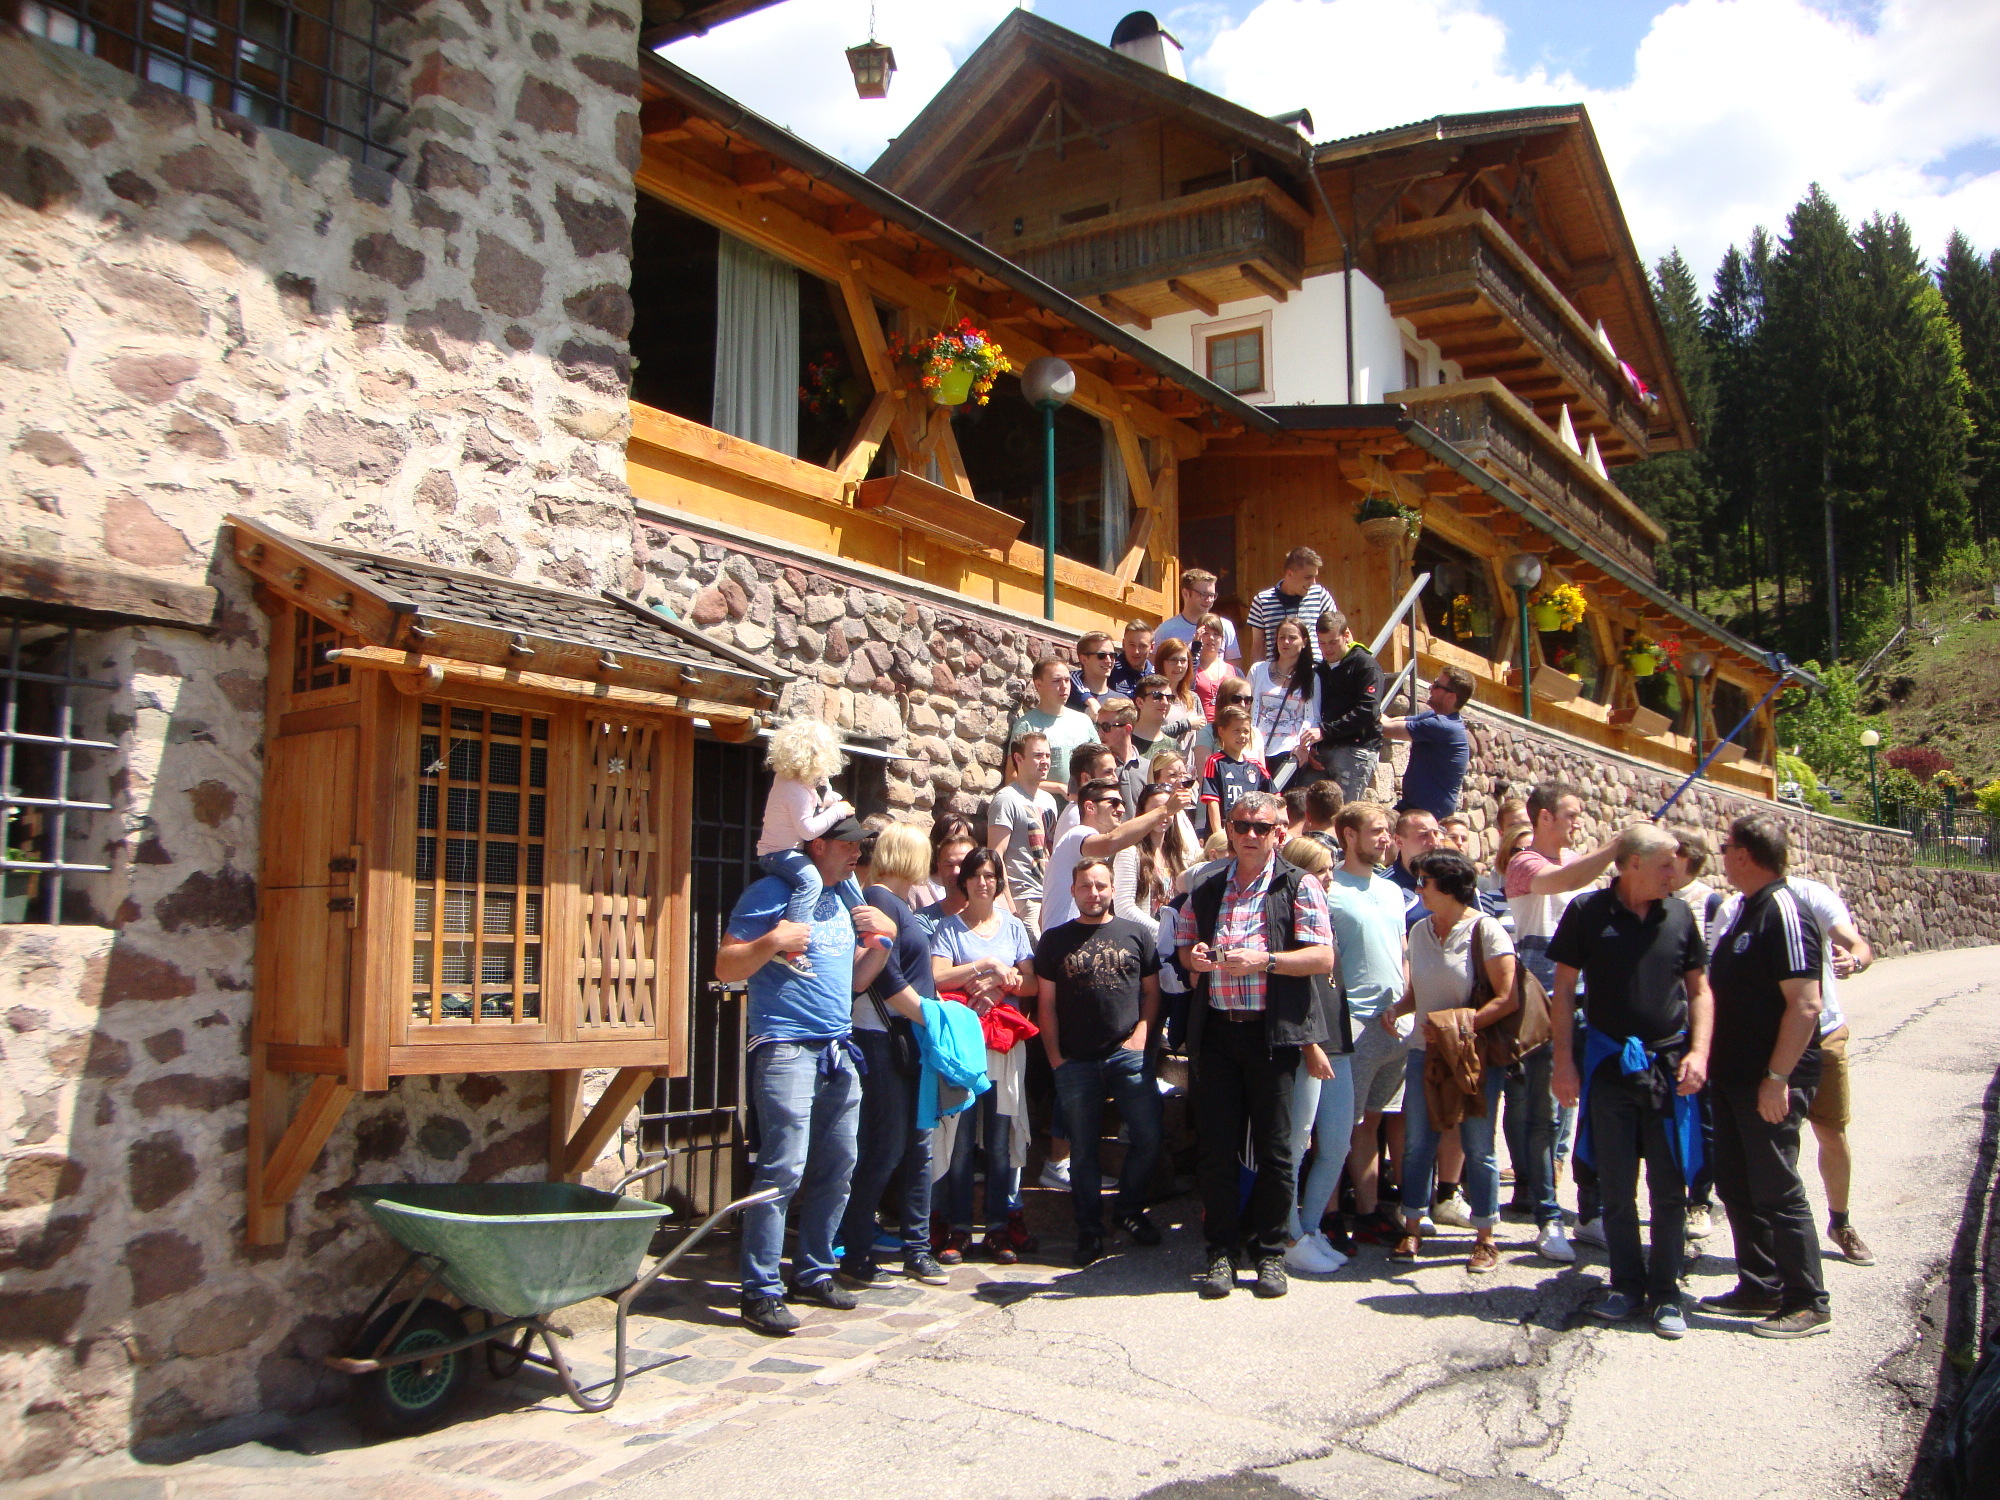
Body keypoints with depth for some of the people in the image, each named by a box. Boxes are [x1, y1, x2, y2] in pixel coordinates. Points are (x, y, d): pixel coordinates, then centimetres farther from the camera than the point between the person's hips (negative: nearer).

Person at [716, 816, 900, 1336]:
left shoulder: (843, 902, 19)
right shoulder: (772, 893, -4)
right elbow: (725, 967, -7)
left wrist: (884, 939, 9)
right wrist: (772, 942, -21)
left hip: (838, 1053, 8)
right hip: (786, 1050, -8)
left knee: (837, 1169, 10)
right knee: (783, 1170, -12)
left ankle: (813, 1273, 23)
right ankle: (761, 1291, -6)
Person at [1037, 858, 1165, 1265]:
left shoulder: (1137, 934, 8)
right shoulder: (1054, 940, 7)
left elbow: (1152, 991, 10)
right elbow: (1046, 1005, 6)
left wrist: (1141, 1034, -3)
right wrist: (1055, 1057, 0)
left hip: (1127, 1056, 0)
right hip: (1075, 1061, 0)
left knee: (1148, 1138, -2)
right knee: (1082, 1148, 6)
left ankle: (1130, 1209, 22)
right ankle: (1089, 1228, 19)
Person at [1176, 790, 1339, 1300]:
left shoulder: (1298, 887, 2)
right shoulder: (1206, 891, 14)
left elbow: (1323, 956, -7)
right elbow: (1183, 946, 23)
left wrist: (1264, 960, -19)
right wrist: (1193, 958, -1)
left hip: (1273, 1033, -3)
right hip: (1216, 1030, 3)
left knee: (1275, 1150, 3)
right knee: (1215, 1148, 3)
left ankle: (1269, 1253, 16)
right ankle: (1222, 1251, 14)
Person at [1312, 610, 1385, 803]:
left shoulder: (1367, 666, -3)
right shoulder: (1320, 669, 21)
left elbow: (1367, 711, -15)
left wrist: (1325, 730, -20)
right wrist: (1311, 746, 4)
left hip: (1357, 749, -7)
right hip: (1325, 750, 7)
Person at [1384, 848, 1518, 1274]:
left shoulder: (1485, 930, -10)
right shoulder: (1420, 931, 8)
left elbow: (1507, 999, -14)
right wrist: (1397, 1008, -3)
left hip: (1474, 1053, -5)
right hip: (1424, 1050, 5)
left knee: (1477, 1147, 2)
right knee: (1417, 1142, 6)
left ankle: (1485, 1239, 15)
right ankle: (1412, 1231, 17)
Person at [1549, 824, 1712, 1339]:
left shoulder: (1679, 914, 3)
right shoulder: (1587, 911, -5)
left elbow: (1699, 988, 8)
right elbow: (1564, 989, 0)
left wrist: (1699, 1051, -5)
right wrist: (1564, 1060, -4)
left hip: (1669, 1064, 1)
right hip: (1608, 1064, -1)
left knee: (1670, 1187, 4)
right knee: (1616, 1187, 7)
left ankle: (1665, 1292, 15)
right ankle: (1627, 1284, 21)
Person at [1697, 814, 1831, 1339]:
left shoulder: (1784, 912, -18)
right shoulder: (1743, 910, 12)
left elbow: (1805, 1004, -23)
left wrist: (1777, 1078, -24)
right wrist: (1713, 1061, 17)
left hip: (1769, 1082, -9)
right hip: (1732, 1076, 9)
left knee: (1776, 1192, -2)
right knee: (1737, 1187, 14)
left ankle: (1807, 1303, 9)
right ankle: (1760, 1287, 24)